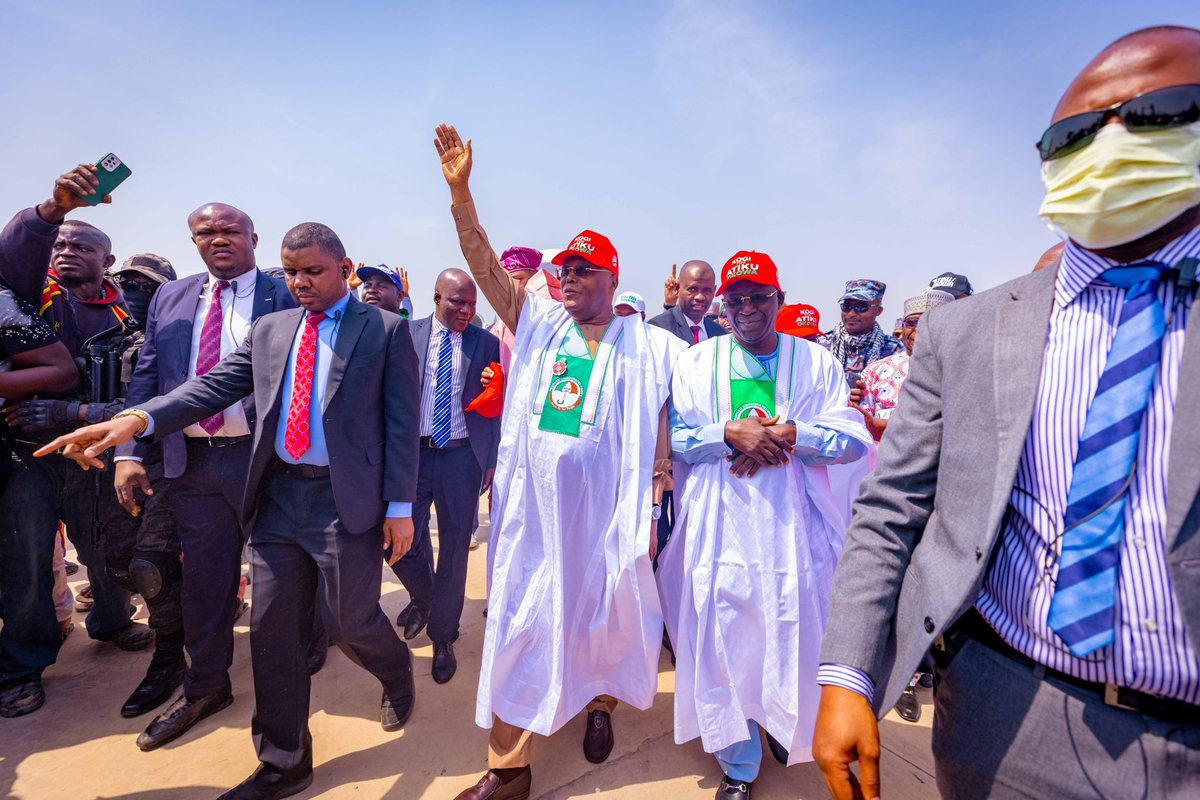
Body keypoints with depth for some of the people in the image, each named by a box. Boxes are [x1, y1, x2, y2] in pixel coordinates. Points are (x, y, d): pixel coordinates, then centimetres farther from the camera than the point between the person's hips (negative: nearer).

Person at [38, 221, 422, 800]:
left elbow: (401, 421, -6)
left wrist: (400, 506, -10)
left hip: (346, 500, -5)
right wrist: (139, 418, -14)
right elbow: (214, 386, 4)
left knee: (350, 622, 4)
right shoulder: (269, 330, 13)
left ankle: (397, 674, 40)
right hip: (278, 497, 5)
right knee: (272, 630, 9)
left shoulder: (386, 330, -2)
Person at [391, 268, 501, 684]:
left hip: (461, 456, 0)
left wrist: (491, 460, -1)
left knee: (454, 549, 6)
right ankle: (424, 597, 35)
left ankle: (442, 637, 25)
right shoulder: (408, 334, 2)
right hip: (412, 452, 1)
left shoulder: (485, 342, 1)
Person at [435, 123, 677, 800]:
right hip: (533, 503, 2)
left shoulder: (644, 345, 1)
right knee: (519, 622, 6)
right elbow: (486, 267, 1)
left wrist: (650, 509, -4)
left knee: (605, 614, 13)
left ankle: (602, 704, 45)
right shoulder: (539, 323, 8)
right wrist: (460, 192, -10)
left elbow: (657, 431, 0)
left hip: (605, 505, -2)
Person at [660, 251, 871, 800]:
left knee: (794, 632, 8)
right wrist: (730, 433, -15)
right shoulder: (697, 361, 7)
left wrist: (788, 434, -15)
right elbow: (675, 439, 0)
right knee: (722, 636, 4)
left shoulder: (815, 361, 6)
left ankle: (782, 723, 42)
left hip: (794, 526, 0)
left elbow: (854, 440, 0)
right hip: (721, 523, 0)